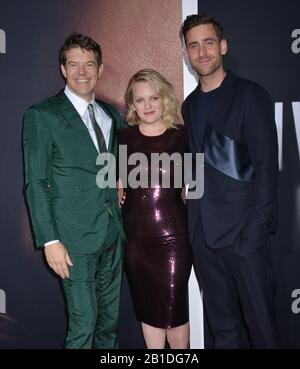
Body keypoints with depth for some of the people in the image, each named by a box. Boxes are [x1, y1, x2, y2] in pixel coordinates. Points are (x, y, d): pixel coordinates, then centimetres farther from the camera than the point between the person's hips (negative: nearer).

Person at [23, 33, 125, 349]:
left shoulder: (112, 115, 11)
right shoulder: (42, 116, -7)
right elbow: (36, 183, -9)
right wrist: (50, 241, -14)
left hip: (113, 233, 6)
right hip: (75, 239, -6)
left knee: (110, 320, 17)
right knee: (83, 325, 1)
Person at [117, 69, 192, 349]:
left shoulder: (182, 137, -2)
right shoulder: (124, 138, 3)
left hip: (173, 237, -2)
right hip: (135, 239, 2)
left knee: (173, 310, 3)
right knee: (147, 310, 15)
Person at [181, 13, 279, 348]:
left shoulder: (249, 95, -4)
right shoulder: (189, 105, 14)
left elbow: (267, 167, -9)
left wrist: (256, 228, -16)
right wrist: (194, 218, 4)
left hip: (243, 230, -5)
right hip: (203, 231, 5)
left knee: (259, 321, 6)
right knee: (222, 324, 15)